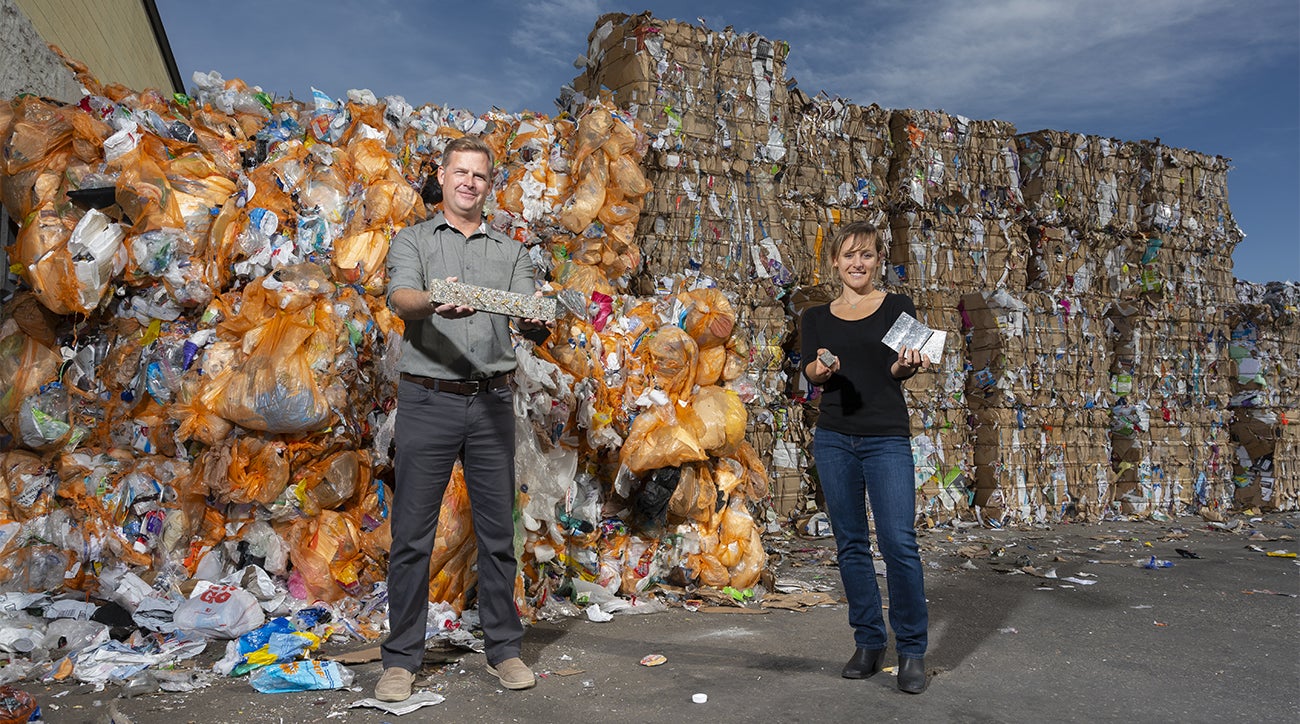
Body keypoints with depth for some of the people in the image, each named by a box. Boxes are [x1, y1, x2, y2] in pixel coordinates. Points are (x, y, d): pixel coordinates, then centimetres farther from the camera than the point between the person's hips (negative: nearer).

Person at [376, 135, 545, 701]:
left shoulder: (511, 252, 15)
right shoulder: (412, 241, 9)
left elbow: (528, 316, 0)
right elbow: (401, 298, -11)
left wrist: (535, 316, -24)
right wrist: (435, 304, -34)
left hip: (491, 403, 2)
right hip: (427, 400, -2)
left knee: (497, 531, 7)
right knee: (412, 534, 1)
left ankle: (504, 649, 18)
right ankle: (401, 658, 13)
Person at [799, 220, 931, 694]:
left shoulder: (898, 307, 5)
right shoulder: (815, 317, 11)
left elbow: (900, 368, -6)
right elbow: (809, 371, -2)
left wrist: (907, 365, -29)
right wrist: (822, 370, -25)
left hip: (887, 437, -2)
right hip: (834, 438, 3)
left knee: (899, 543, -8)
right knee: (850, 543, 7)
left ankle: (911, 650, 6)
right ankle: (869, 643, 20)